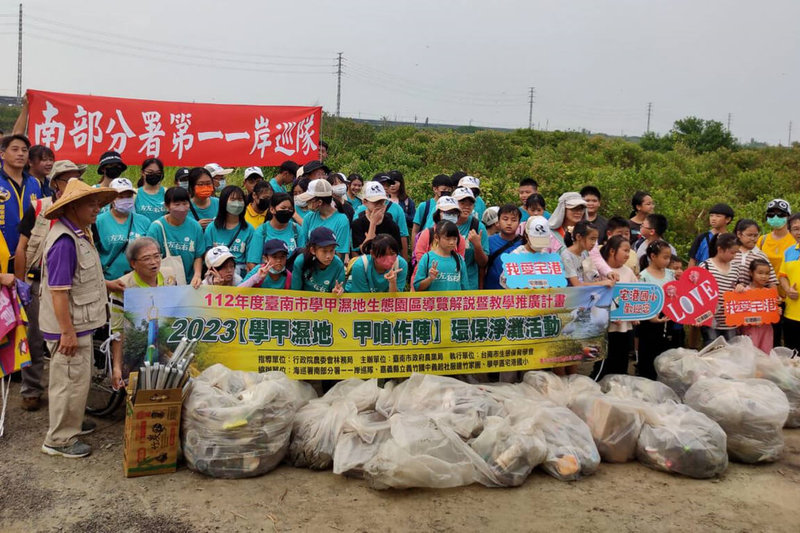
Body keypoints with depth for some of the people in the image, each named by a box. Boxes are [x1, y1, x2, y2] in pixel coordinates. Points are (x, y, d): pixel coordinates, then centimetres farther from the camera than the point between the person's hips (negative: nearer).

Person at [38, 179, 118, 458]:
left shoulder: (79, 234, 8)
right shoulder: (64, 241, -24)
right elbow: (58, 291, -25)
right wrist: (68, 332, -24)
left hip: (80, 323, 10)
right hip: (69, 326, -10)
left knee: (79, 377, 23)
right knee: (71, 381, 2)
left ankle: (71, 421, 40)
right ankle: (60, 439, 16)